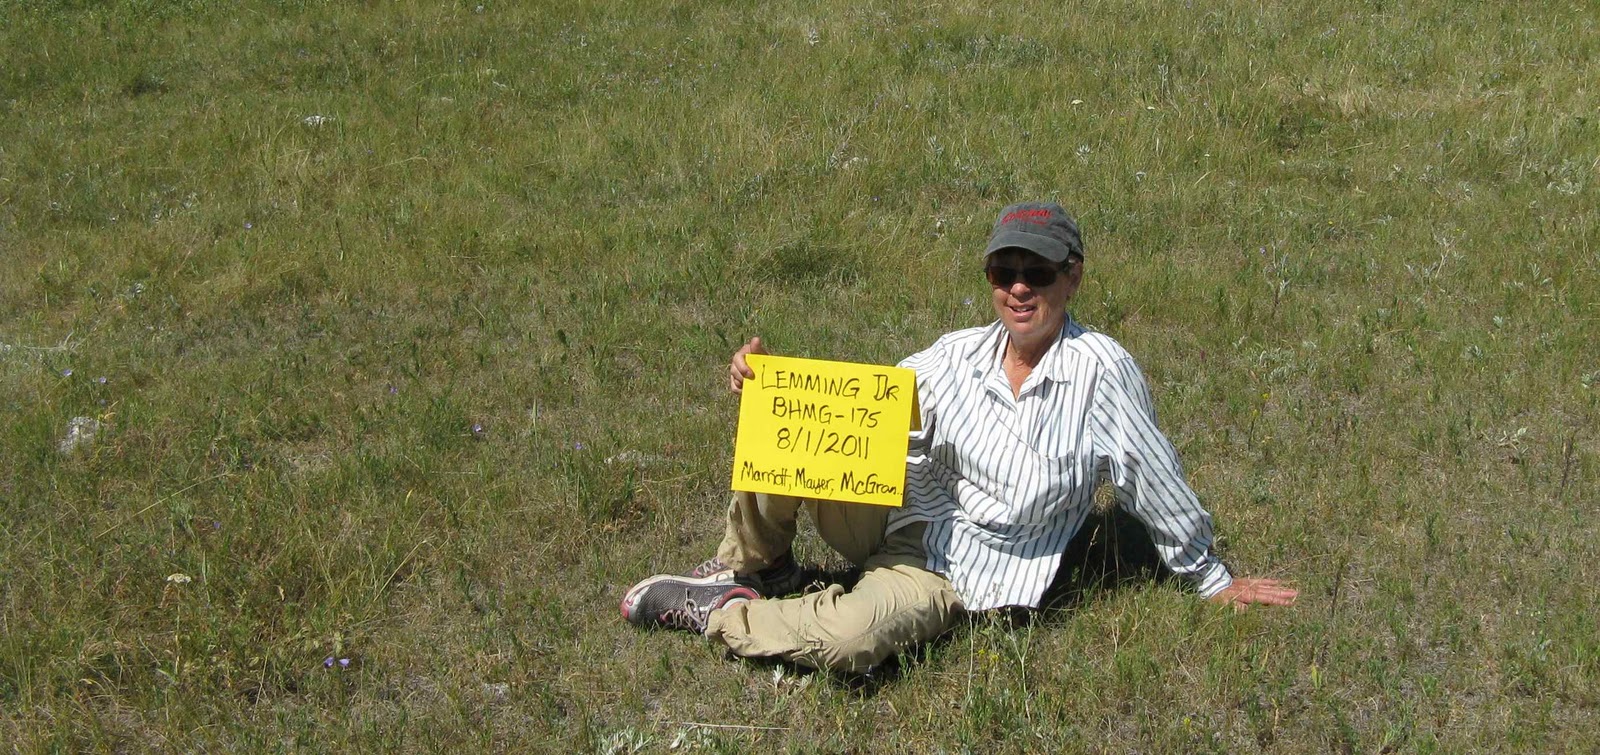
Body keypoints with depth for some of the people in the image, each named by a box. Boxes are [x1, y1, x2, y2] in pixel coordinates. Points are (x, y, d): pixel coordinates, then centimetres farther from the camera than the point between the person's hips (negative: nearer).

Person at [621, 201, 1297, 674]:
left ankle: (714, 613, -7)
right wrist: (768, 376, -14)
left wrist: (1212, 581, 4)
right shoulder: (958, 355, -3)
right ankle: (758, 570, 7)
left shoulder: (1099, 369, -15)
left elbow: (1156, 484, -7)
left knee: (849, 641, -36)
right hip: (887, 515, 4)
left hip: (948, 574, -4)